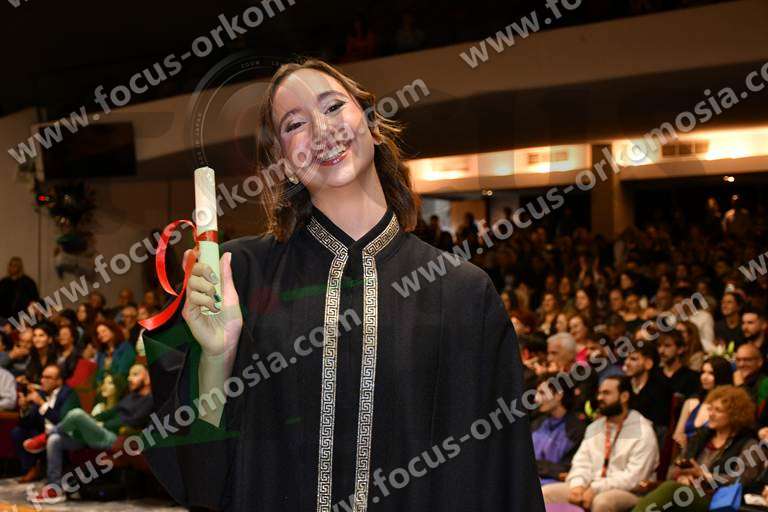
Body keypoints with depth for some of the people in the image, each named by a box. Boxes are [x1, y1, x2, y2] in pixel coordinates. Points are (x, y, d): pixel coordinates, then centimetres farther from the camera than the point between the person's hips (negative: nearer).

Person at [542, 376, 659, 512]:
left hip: (627, 492, -6)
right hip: (590, 488, 6)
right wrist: (577, 484, -13)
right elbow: (581, 462, 10)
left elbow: (634, 477, -14)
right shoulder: (594, 428, 17)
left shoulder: (642, 432, -5)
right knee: (545, 493, -12)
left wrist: (596, 489, -19)